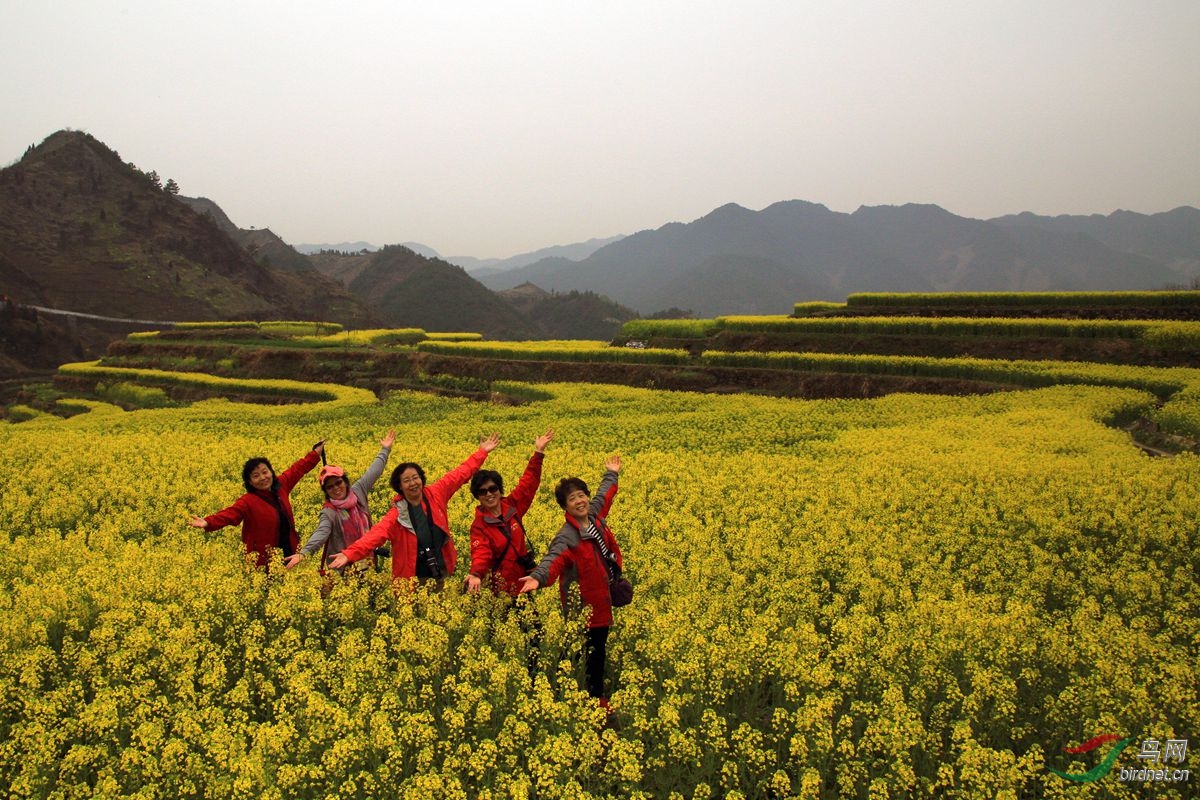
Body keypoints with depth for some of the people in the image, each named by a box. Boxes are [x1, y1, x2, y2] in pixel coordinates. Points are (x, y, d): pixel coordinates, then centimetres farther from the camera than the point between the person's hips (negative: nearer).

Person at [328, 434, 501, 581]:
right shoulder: (396, 515, -15)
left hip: (442, 573, 3)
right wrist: (349, 554, -44)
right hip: (413, 580, -3)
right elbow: (376, 534, -28)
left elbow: (461, 473, 3)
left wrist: (482, 452, 4)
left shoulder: (435, 494, -5)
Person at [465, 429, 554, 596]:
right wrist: (476, 575, -45)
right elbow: (481, 553, -23)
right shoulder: (479, 526, -11)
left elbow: (528, 482, 3)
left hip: (525, 578, 4)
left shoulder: (512, 505, 0)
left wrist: (538, 452, -3)